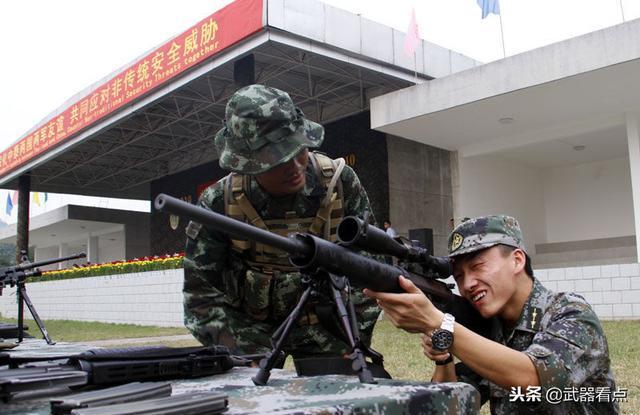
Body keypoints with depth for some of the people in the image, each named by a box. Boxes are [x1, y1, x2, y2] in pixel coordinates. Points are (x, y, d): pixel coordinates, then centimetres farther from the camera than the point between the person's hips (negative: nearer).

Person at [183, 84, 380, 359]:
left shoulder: (341, 183, -16)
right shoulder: (219, 204, -18)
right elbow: (202, 296, -13)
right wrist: (254, 357, -21)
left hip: (323, 324, 1)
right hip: (249, 326, -1)